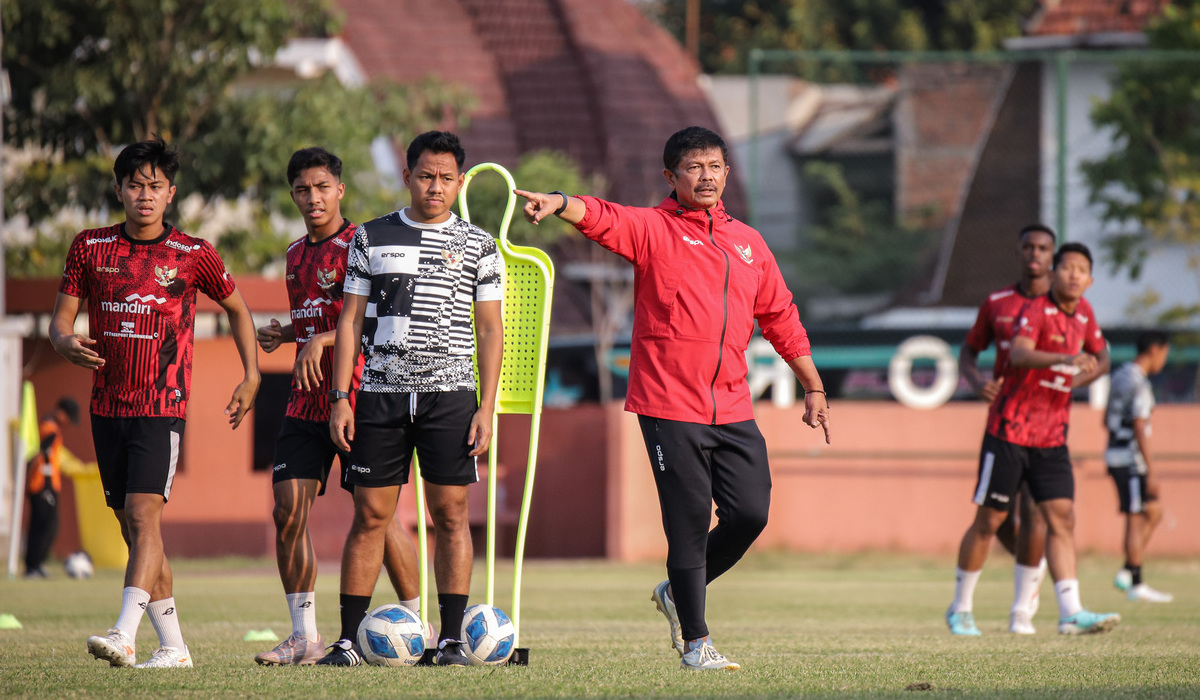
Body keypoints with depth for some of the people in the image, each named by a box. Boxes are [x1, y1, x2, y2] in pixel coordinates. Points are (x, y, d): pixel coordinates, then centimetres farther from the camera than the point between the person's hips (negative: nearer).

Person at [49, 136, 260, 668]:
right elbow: (61, 318, 8)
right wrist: (68, 344, -15)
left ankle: (124, 635, -29)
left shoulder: (193, 256, -1)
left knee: (144, 515, -19)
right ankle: (173, 647, 13)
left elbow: (237, 308, 14)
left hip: (162, 407, -4)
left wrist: (251, 376, 7)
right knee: (132, 526, 6)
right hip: (107, 404, 4)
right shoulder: (90, 248, 5)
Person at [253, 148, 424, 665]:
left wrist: (321, 341, -24)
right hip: (306, 403, 7)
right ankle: (304, 637, 2)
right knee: (288, 510, -3)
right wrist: (286, 334, 10)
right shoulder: (297, 254, 17)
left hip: (357, 400, -7)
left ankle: (420, 624, 9)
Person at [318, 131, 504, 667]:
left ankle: (451, 638, 0)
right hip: (379, 394, 1)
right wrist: (340, 398, 1)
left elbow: (490, 330, 6)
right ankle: (348, 639, 2)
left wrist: (486, 408, -2)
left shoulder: (478, 247, 7)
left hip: (451, 394, 0)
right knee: (369, 515, -1)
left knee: (450, 513, -3)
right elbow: (351, 320, 9)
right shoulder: (371, 238, 9)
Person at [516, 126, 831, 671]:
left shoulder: (747, 243, 16)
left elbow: (780, 318, 23)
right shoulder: (653, 229, 0)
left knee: (750, 514, 0)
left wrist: (814, 389, 23)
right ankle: (694, 641, 7)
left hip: (732, 408, 5)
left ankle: (679, 593, 24)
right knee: (689, 521, -5)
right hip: (670, 404, -5)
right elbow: (603, 218, -20)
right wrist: (560, 205, -42)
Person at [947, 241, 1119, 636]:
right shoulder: (1037, 311, -14)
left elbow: (1101, 356, 27)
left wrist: (1091, 372, 4)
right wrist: (1064, 359, -48)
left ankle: (1071, 612, -12)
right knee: (990, 520, 2)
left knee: (1062, 518, -6)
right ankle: (960, 609, 15)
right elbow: (1019, 354, -34)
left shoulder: (1083, 313, 8)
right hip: (1011, 430, -6)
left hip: (1051, 438, 6)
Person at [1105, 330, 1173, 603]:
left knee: (1154, 512, 14)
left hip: (1115, 455, 10)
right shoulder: (1138, 383, -17)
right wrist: (1150, 472, -21)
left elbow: (1107, 420, 21)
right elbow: (1140, 429, -22)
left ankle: (1126, 574, 10)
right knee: (1135, 519, -4)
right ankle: (1136, 585, 0)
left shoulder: (1120, 376, 13)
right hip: (1130, 459, -10)